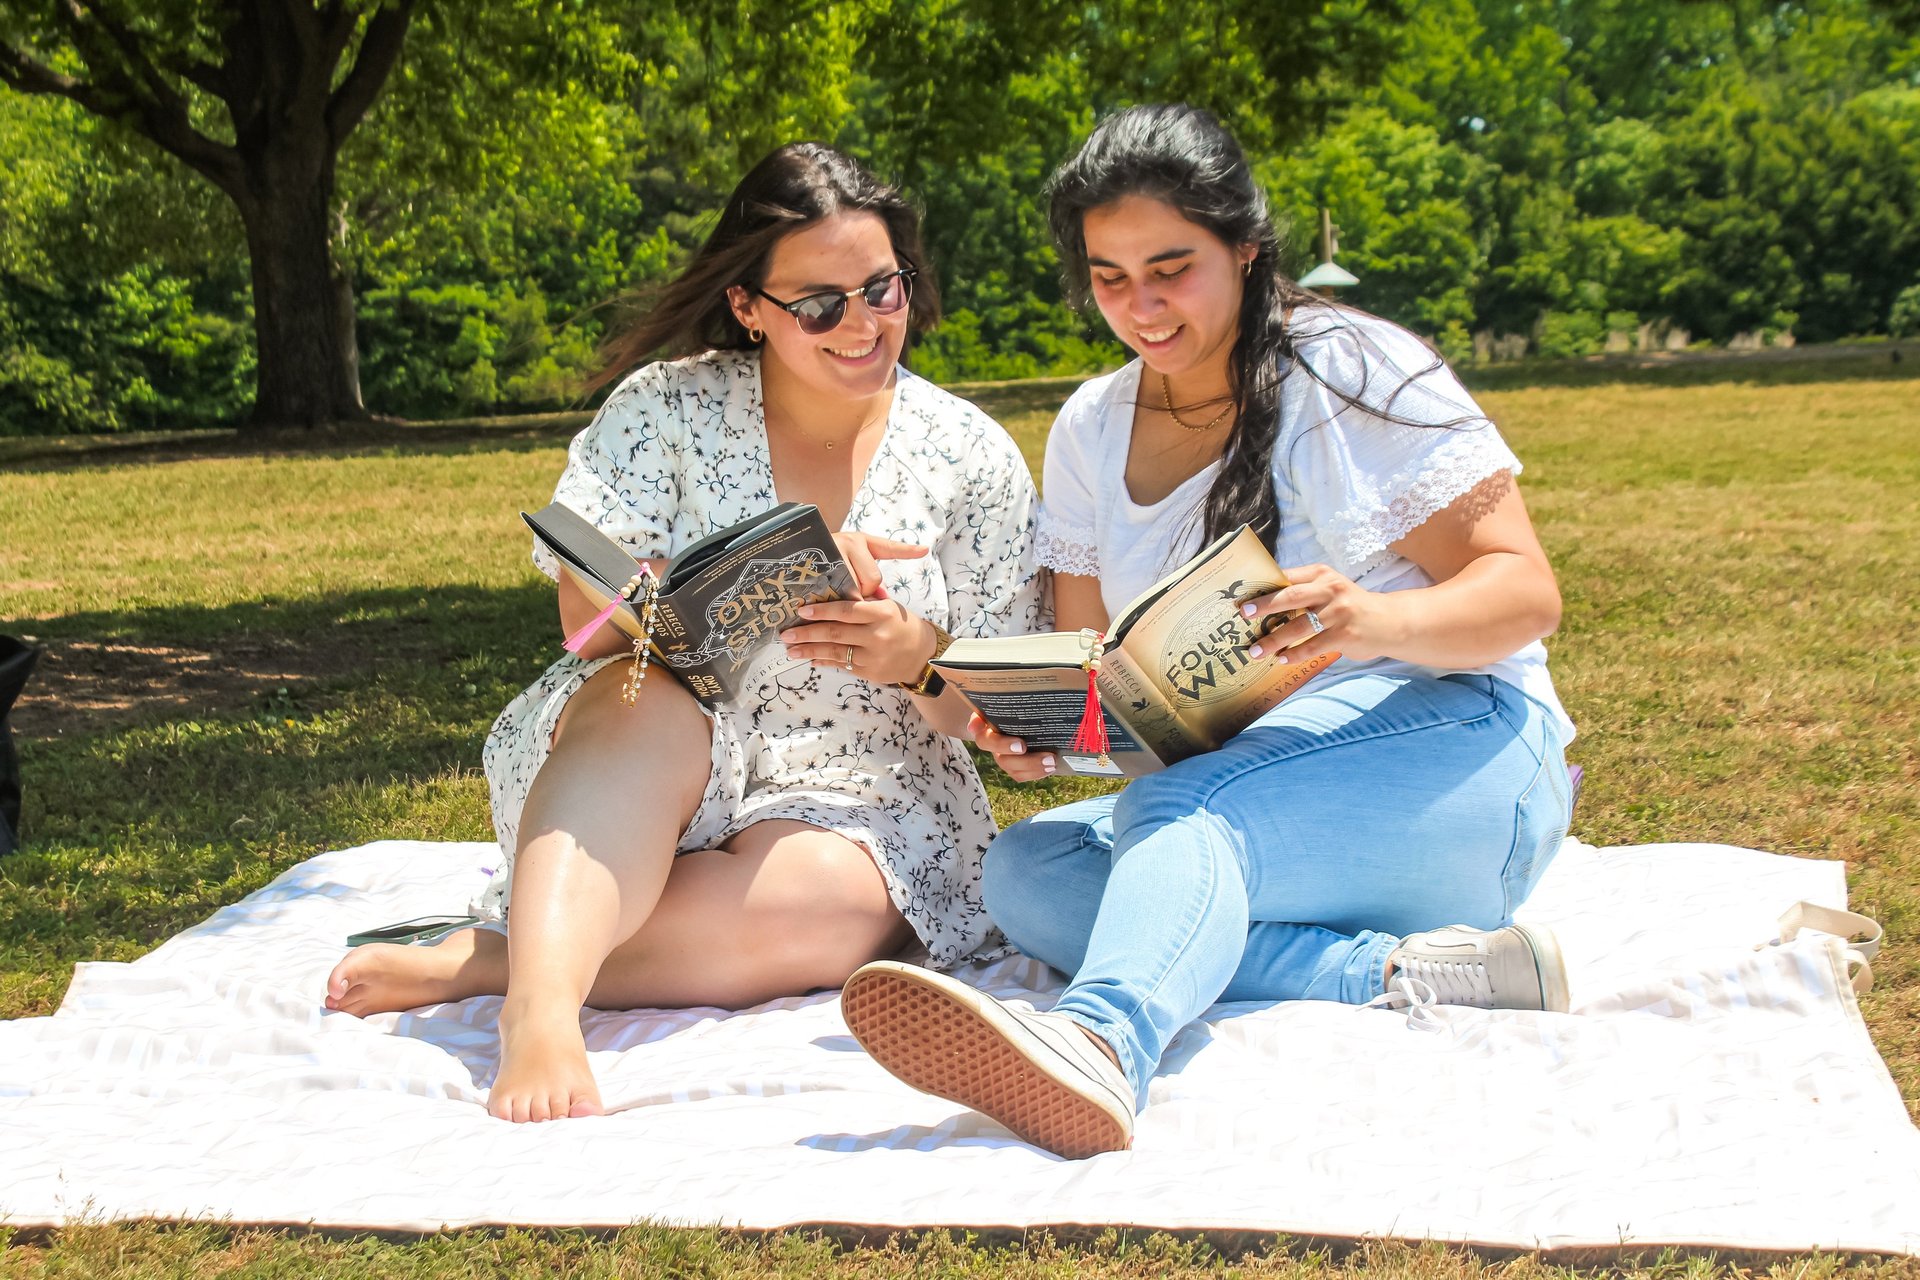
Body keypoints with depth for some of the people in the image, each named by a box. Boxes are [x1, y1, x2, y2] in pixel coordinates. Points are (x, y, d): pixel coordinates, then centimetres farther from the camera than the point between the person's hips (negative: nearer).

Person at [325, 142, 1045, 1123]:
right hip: (640, 770, 0)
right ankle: (541, 1003, -50)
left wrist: (919, 657, -22)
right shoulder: (664, 410, 0)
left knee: (813, 907, -35)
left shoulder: (973, 456, 2)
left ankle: (482, 961, -26)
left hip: (859, 797, 1)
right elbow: (590, 619, -12)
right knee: (646, 702, -36)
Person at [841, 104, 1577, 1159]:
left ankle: (1096, 1048, -68)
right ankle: (1398, 974, -32)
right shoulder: (1088, 431, 13)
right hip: (1226, 791, 6)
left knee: (1181, 814, -36)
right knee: (1023, 872, -21)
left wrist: (1383, 620, -32)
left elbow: (1525, 592, -9)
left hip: (1447, 747, -6)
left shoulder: (1354, 373, -3)